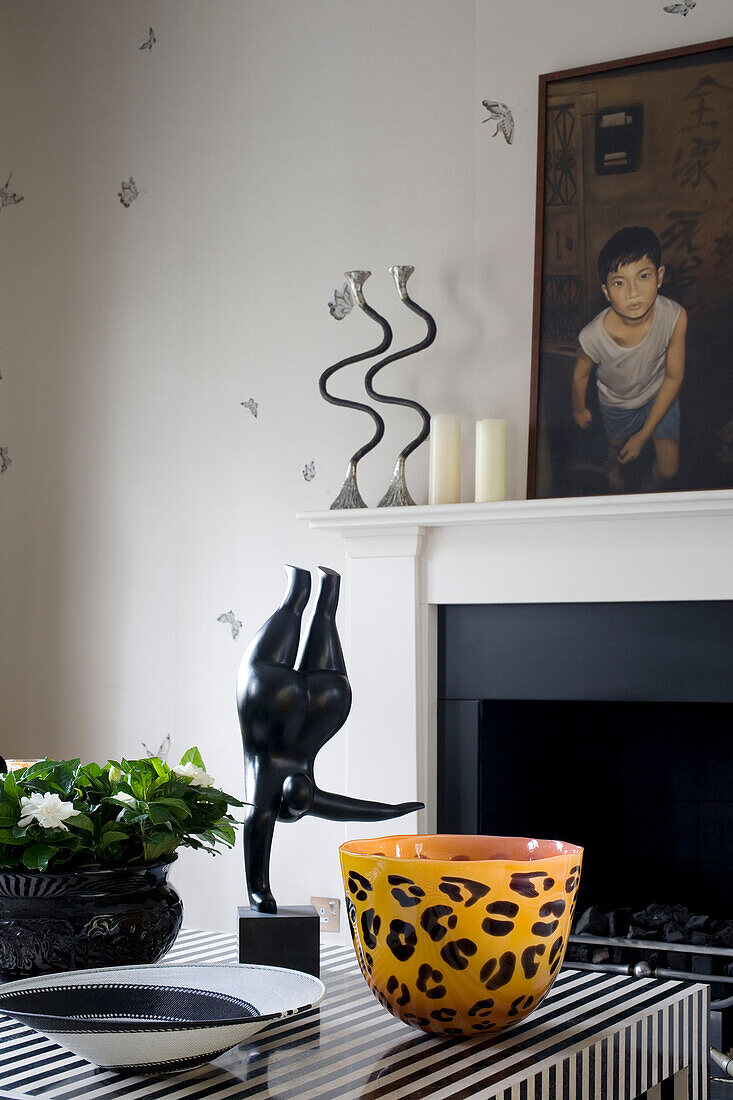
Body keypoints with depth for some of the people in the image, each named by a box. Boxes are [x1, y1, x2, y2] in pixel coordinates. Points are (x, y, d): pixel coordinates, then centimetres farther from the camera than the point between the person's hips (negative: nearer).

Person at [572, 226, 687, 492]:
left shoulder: (675, 317, -35)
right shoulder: (594, 337, -39)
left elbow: (673, 377, -20)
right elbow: (581, 374, -14)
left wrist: (645, 434, -16)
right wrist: (579, 409, 6)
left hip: (660, 392, 1)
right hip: (617, 403, -1)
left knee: (668, 468, 8)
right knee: (618, 444, 27)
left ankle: (652, 488, 45)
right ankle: (614, 466, 65)